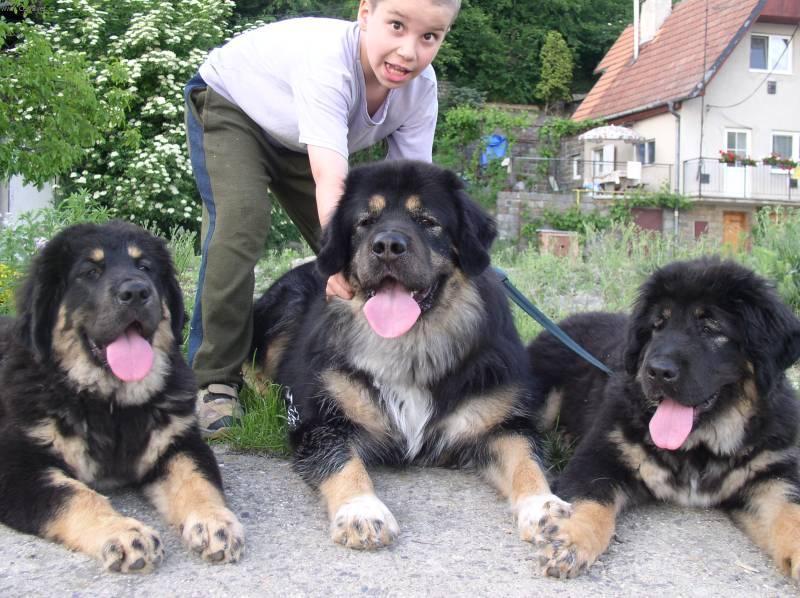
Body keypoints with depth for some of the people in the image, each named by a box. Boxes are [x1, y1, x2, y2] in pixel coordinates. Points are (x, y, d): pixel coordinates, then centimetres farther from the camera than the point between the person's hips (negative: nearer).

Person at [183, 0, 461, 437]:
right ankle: (214, 383, -18)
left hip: (297, 139, 6)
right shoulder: (329, 61, -42)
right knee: (241, 223, -27)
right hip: (227, 104, -6)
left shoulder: (421, 89, -23)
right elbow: (332, 183, -51)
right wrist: (342, 259, -59)